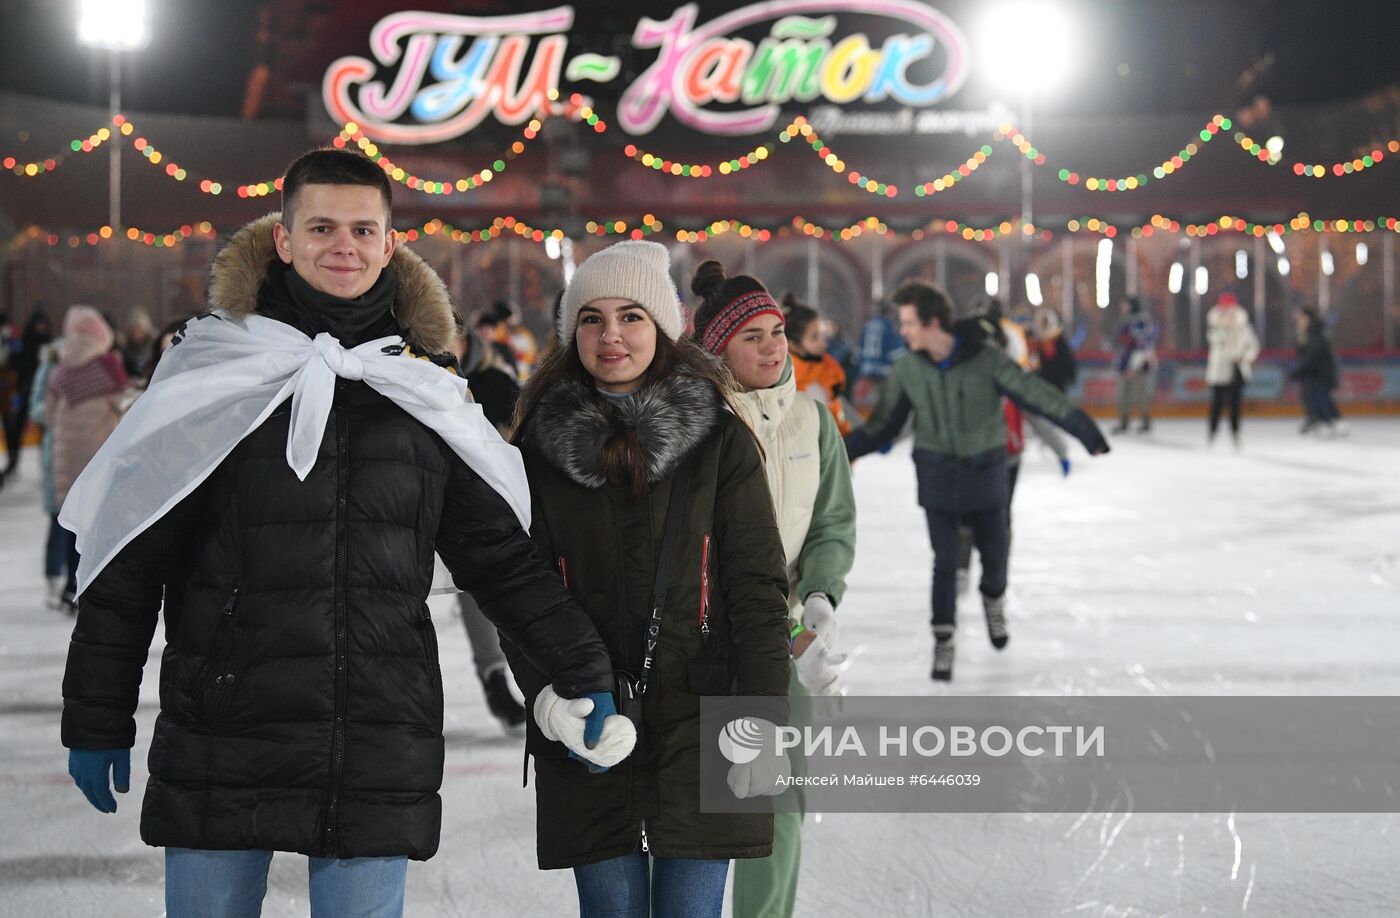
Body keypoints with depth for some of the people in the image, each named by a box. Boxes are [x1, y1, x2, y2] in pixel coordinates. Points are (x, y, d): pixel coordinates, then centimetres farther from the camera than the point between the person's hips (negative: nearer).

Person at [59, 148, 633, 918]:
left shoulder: (424, 384, 8)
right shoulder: (218, 370, 0)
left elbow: (499, 554, 13)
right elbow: (130, 558, 2)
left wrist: (584, 676, 7)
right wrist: (97, 720, 1)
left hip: (378, 765, 2)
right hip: (223, 750, -1)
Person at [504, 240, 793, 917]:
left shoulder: (720, 438, 0)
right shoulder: (541, 443, 5)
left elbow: (758, 585, -2)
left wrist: (762, 720, -10)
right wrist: (545, 690, -10)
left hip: (698, 723, -1)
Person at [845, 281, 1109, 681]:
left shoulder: (986, 360, -15)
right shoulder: (907, 369, -6)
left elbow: (1037, 395, -16)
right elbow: (884, 424, 3)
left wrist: (1084, 429, -21)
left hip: (985, 471, -1)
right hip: (937, 475, 1)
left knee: (995, 552, 11)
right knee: (945, 560, -2)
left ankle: (994, 600, 43)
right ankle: (943, 641, 10)